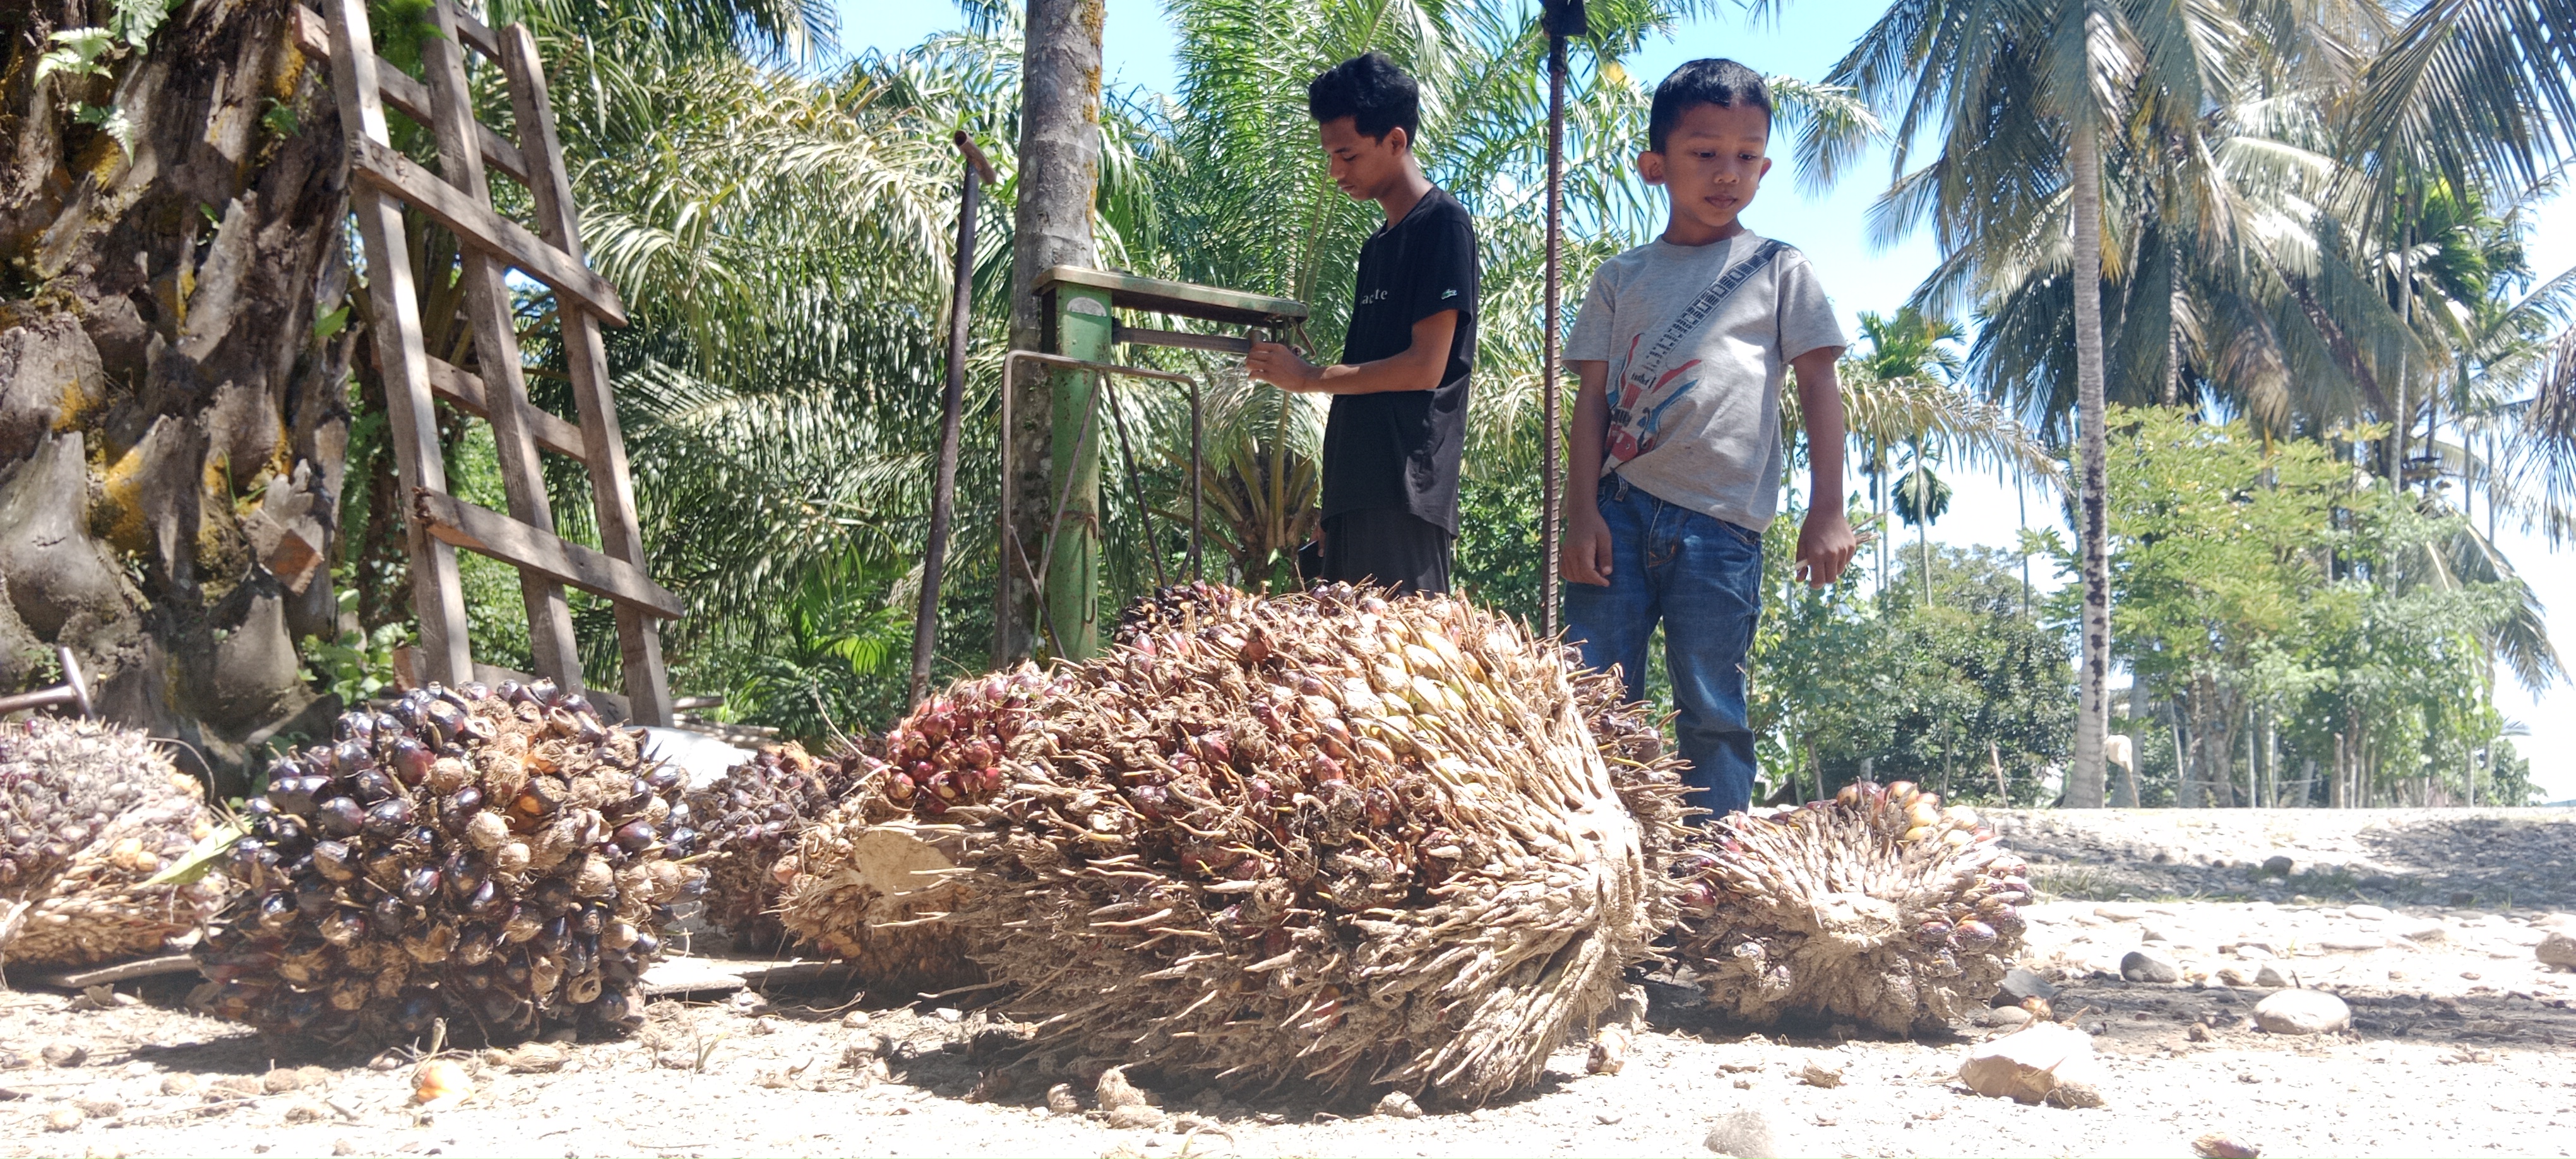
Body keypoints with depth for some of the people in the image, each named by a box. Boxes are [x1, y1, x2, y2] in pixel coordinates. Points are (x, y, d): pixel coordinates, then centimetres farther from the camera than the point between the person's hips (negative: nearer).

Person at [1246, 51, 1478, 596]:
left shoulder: (1442, 224, -4)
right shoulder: (1378, 245, 22)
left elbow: (1426, 367, -13)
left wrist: (1309, 378, -5)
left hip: (1405, 494, -9)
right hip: (1356, 490, 9)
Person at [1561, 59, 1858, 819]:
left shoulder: (1779, 271, 9)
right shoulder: (1622, 278, 13)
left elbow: (1818, 386, 6)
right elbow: (1594, 397, 9)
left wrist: (1827, 511, -3)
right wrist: (1581, 514, -2)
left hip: (1720, 520, -2)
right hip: (1620, 507, 2)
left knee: (1712, 711, 0)